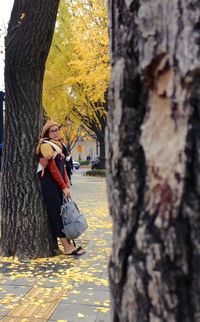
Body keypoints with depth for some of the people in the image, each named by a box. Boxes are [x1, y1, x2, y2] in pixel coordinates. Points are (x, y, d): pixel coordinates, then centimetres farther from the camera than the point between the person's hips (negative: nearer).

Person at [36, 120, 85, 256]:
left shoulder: (59, 145, 16)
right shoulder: (46, 145, -10)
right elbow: (52, 168, -15)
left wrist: (66, 183, 6)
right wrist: (64, 187, -13)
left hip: (58, 184, 9)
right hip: (49, 184, -9)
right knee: (57, 214, -6)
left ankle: (69, 243, 14)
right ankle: (67, 247, -2)